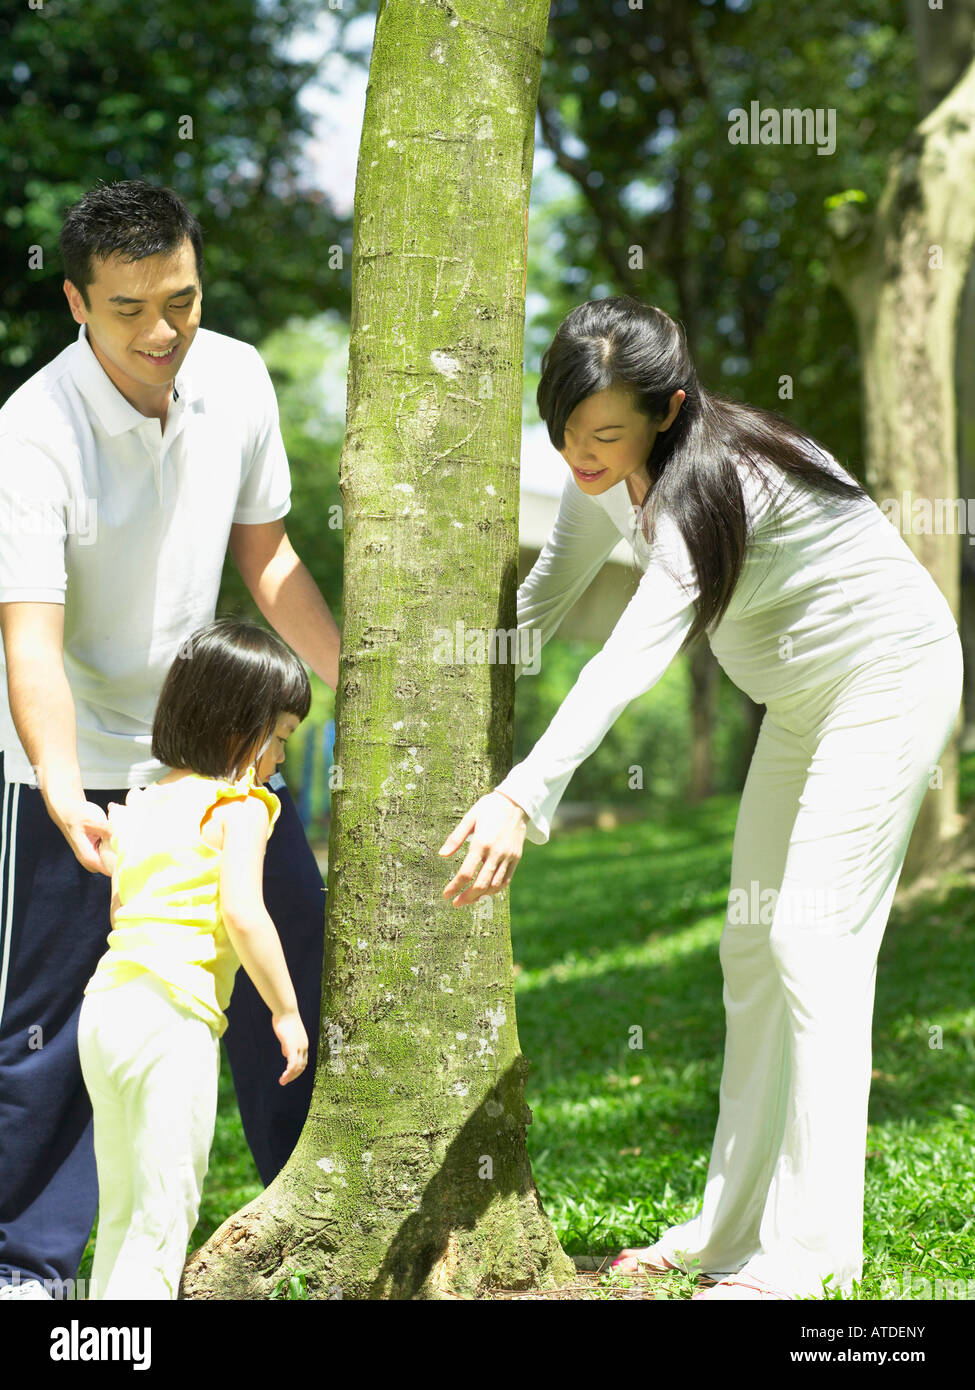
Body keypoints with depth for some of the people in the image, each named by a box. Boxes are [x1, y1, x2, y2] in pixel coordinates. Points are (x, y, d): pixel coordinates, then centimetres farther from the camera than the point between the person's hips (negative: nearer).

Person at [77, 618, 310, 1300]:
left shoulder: (143, 803, 18)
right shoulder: (239, 807, -4)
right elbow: (242, 914, -15)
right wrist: (286, 1009, -7)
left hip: (104, 1008, 8)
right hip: (172, 1018, -8)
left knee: (120, 1211, 16)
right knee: (166, 1213, -4)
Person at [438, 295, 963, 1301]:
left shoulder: (710, 480, -33)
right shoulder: (609, 473, -7)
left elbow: (633, 657, -46)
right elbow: (548, 593, 10)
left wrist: (523, 798, -55)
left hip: (889, 675, -9)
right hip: (802, 698, 9)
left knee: (815, 937, -15)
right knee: (751, 945, 9)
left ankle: (810, 1251, -12)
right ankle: (736, 1225, 16)